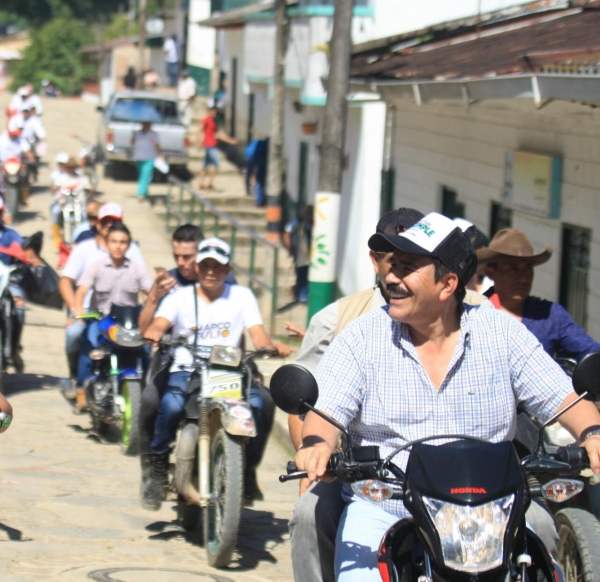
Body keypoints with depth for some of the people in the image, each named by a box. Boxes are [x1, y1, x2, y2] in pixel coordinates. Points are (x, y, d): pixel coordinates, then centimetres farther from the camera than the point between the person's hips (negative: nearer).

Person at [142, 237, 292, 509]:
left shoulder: (241, 296, 14)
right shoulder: (180, 297, 11)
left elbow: (258, 335, 3)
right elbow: (158, 324, -7)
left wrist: (271, 345, -21)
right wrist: (153, 332, -33)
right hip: (186, 371, -1)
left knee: (256, 403, -30)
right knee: (171, 404, -34)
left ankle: (248, 470, -8)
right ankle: (159, 472, -17)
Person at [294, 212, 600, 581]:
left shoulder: (501, 333, 4)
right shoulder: (364, 336, 2)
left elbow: (565, 399, 2)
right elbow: (327, 411, -6)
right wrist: (317, 444, -29)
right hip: (381, 509, 0)